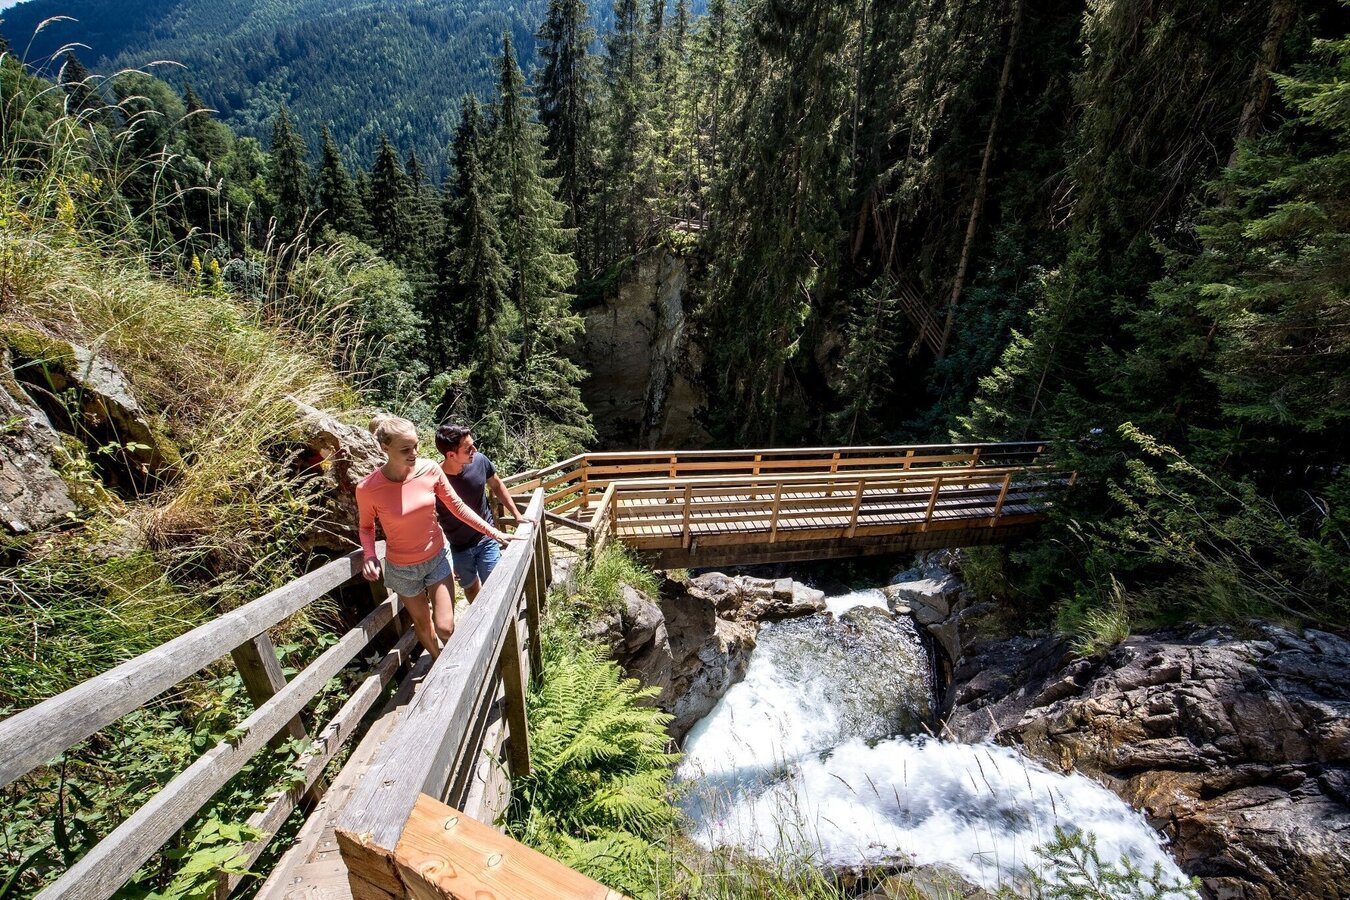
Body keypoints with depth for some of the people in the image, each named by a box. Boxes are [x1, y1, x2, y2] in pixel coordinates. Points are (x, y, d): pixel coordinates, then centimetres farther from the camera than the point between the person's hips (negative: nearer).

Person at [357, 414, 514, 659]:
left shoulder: (430, 469, -17)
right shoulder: (368, 488, -21)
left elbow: (456, 506, -5)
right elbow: (366, 526, -2)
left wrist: (492, 532, -7)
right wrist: (370, 555, -21)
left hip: (437, 557, 1)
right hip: (403, 568, -1)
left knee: (444, 627, 1)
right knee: (423, 623, 18)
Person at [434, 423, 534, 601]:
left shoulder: (479, 460, -19)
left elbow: (497, 485, 3)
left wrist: (517, 514, 2)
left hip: (486, 538, 1)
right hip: (458, 548, -1)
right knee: (471, 587, 20)